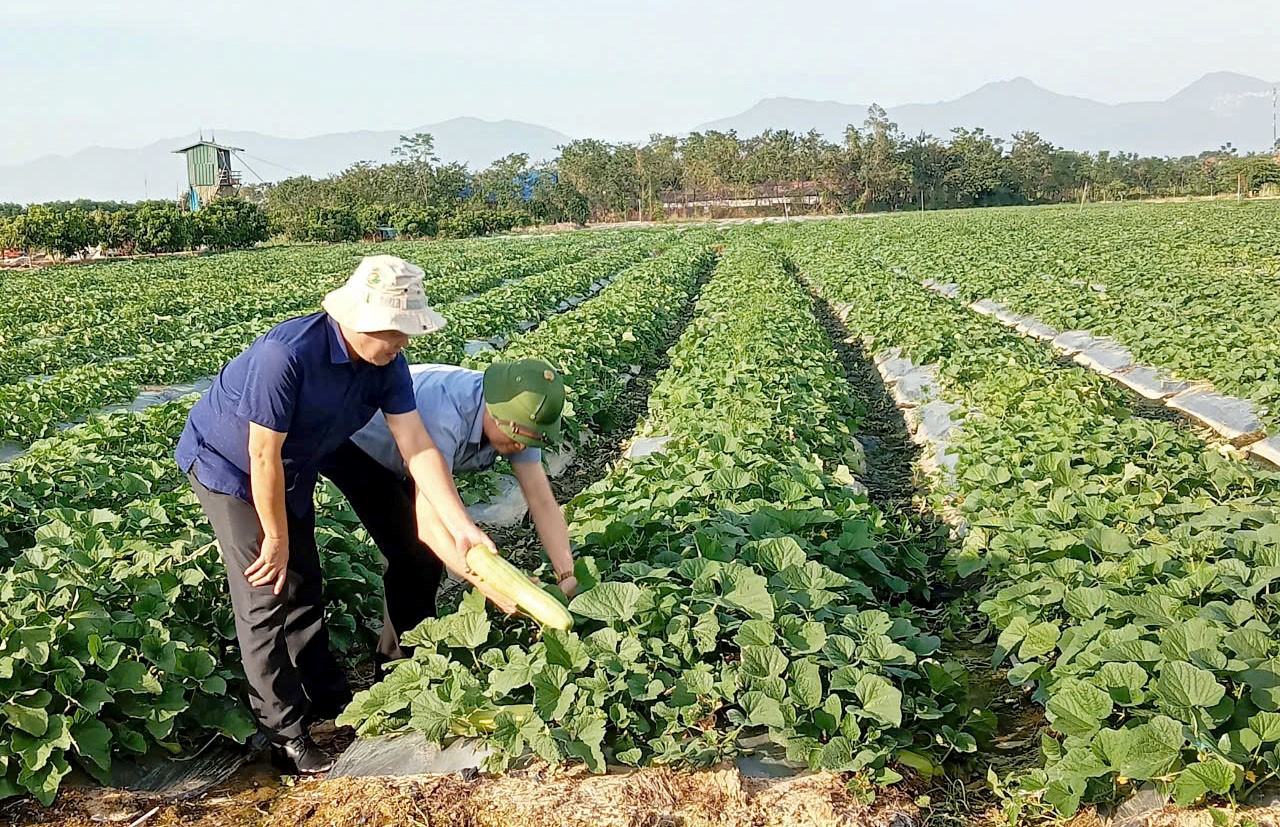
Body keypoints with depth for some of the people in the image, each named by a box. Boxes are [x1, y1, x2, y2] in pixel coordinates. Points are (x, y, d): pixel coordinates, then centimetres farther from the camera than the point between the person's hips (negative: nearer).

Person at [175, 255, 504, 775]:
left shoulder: (387, 363, -17)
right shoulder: (286, 355, -38)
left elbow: (418, 446, -17)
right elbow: (263, 457, -30)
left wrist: (462, 528, -22)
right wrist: (276, 538, -18)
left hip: (292, 471, 7)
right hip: (227, 464, -7)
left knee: (304, 589, 13)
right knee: (266, 597, -8)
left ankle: (330, 701, 28)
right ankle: (285, 735, 3)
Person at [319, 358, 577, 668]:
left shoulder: (518, 420, -20)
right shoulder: (445, 414, -43)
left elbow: (542, 501, -18)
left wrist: (568, 576, -29)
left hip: (395, 458, 7)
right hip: (350, 446, -7)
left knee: (430, 553, 5)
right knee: (413, 555, -14)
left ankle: (393, 655, 24)